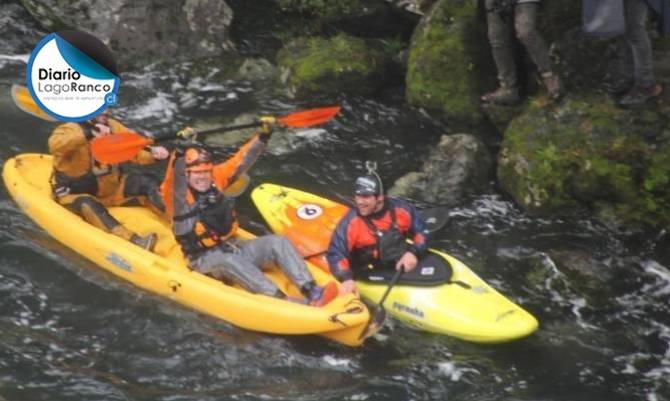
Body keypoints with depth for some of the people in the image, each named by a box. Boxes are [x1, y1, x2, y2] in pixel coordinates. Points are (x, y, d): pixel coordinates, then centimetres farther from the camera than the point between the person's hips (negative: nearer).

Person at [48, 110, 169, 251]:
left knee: (147, 182, -12)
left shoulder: (113, 127, -1)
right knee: (89, 206, -37)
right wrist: (87, 133, -52)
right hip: (76, 194, -6)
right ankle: (133, 241, -57)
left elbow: (137, 150, -2)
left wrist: (153, 153, -25)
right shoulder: (71, 129, -18)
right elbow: (55, 144, -40)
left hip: (112, 187, 6)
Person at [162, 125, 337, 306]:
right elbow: (175, 175, -31)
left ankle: (311, 292, -26)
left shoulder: (215, 179, 7)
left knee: (277, 242, -11)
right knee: (229, 260, -38)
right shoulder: (176, 193, -10)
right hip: (205, 260, -7)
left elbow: (240, 161, 6)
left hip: (233, 247, 7)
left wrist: (262, 136, -4)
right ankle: (282, 301, -49)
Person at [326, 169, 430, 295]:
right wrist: (346, 278, -30)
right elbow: (336, 253, -13)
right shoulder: (351, 222, -11)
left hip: (406, 266, 4)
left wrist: (414, 252, -10)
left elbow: (422, 232, 9)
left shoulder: (400, 210, -3)